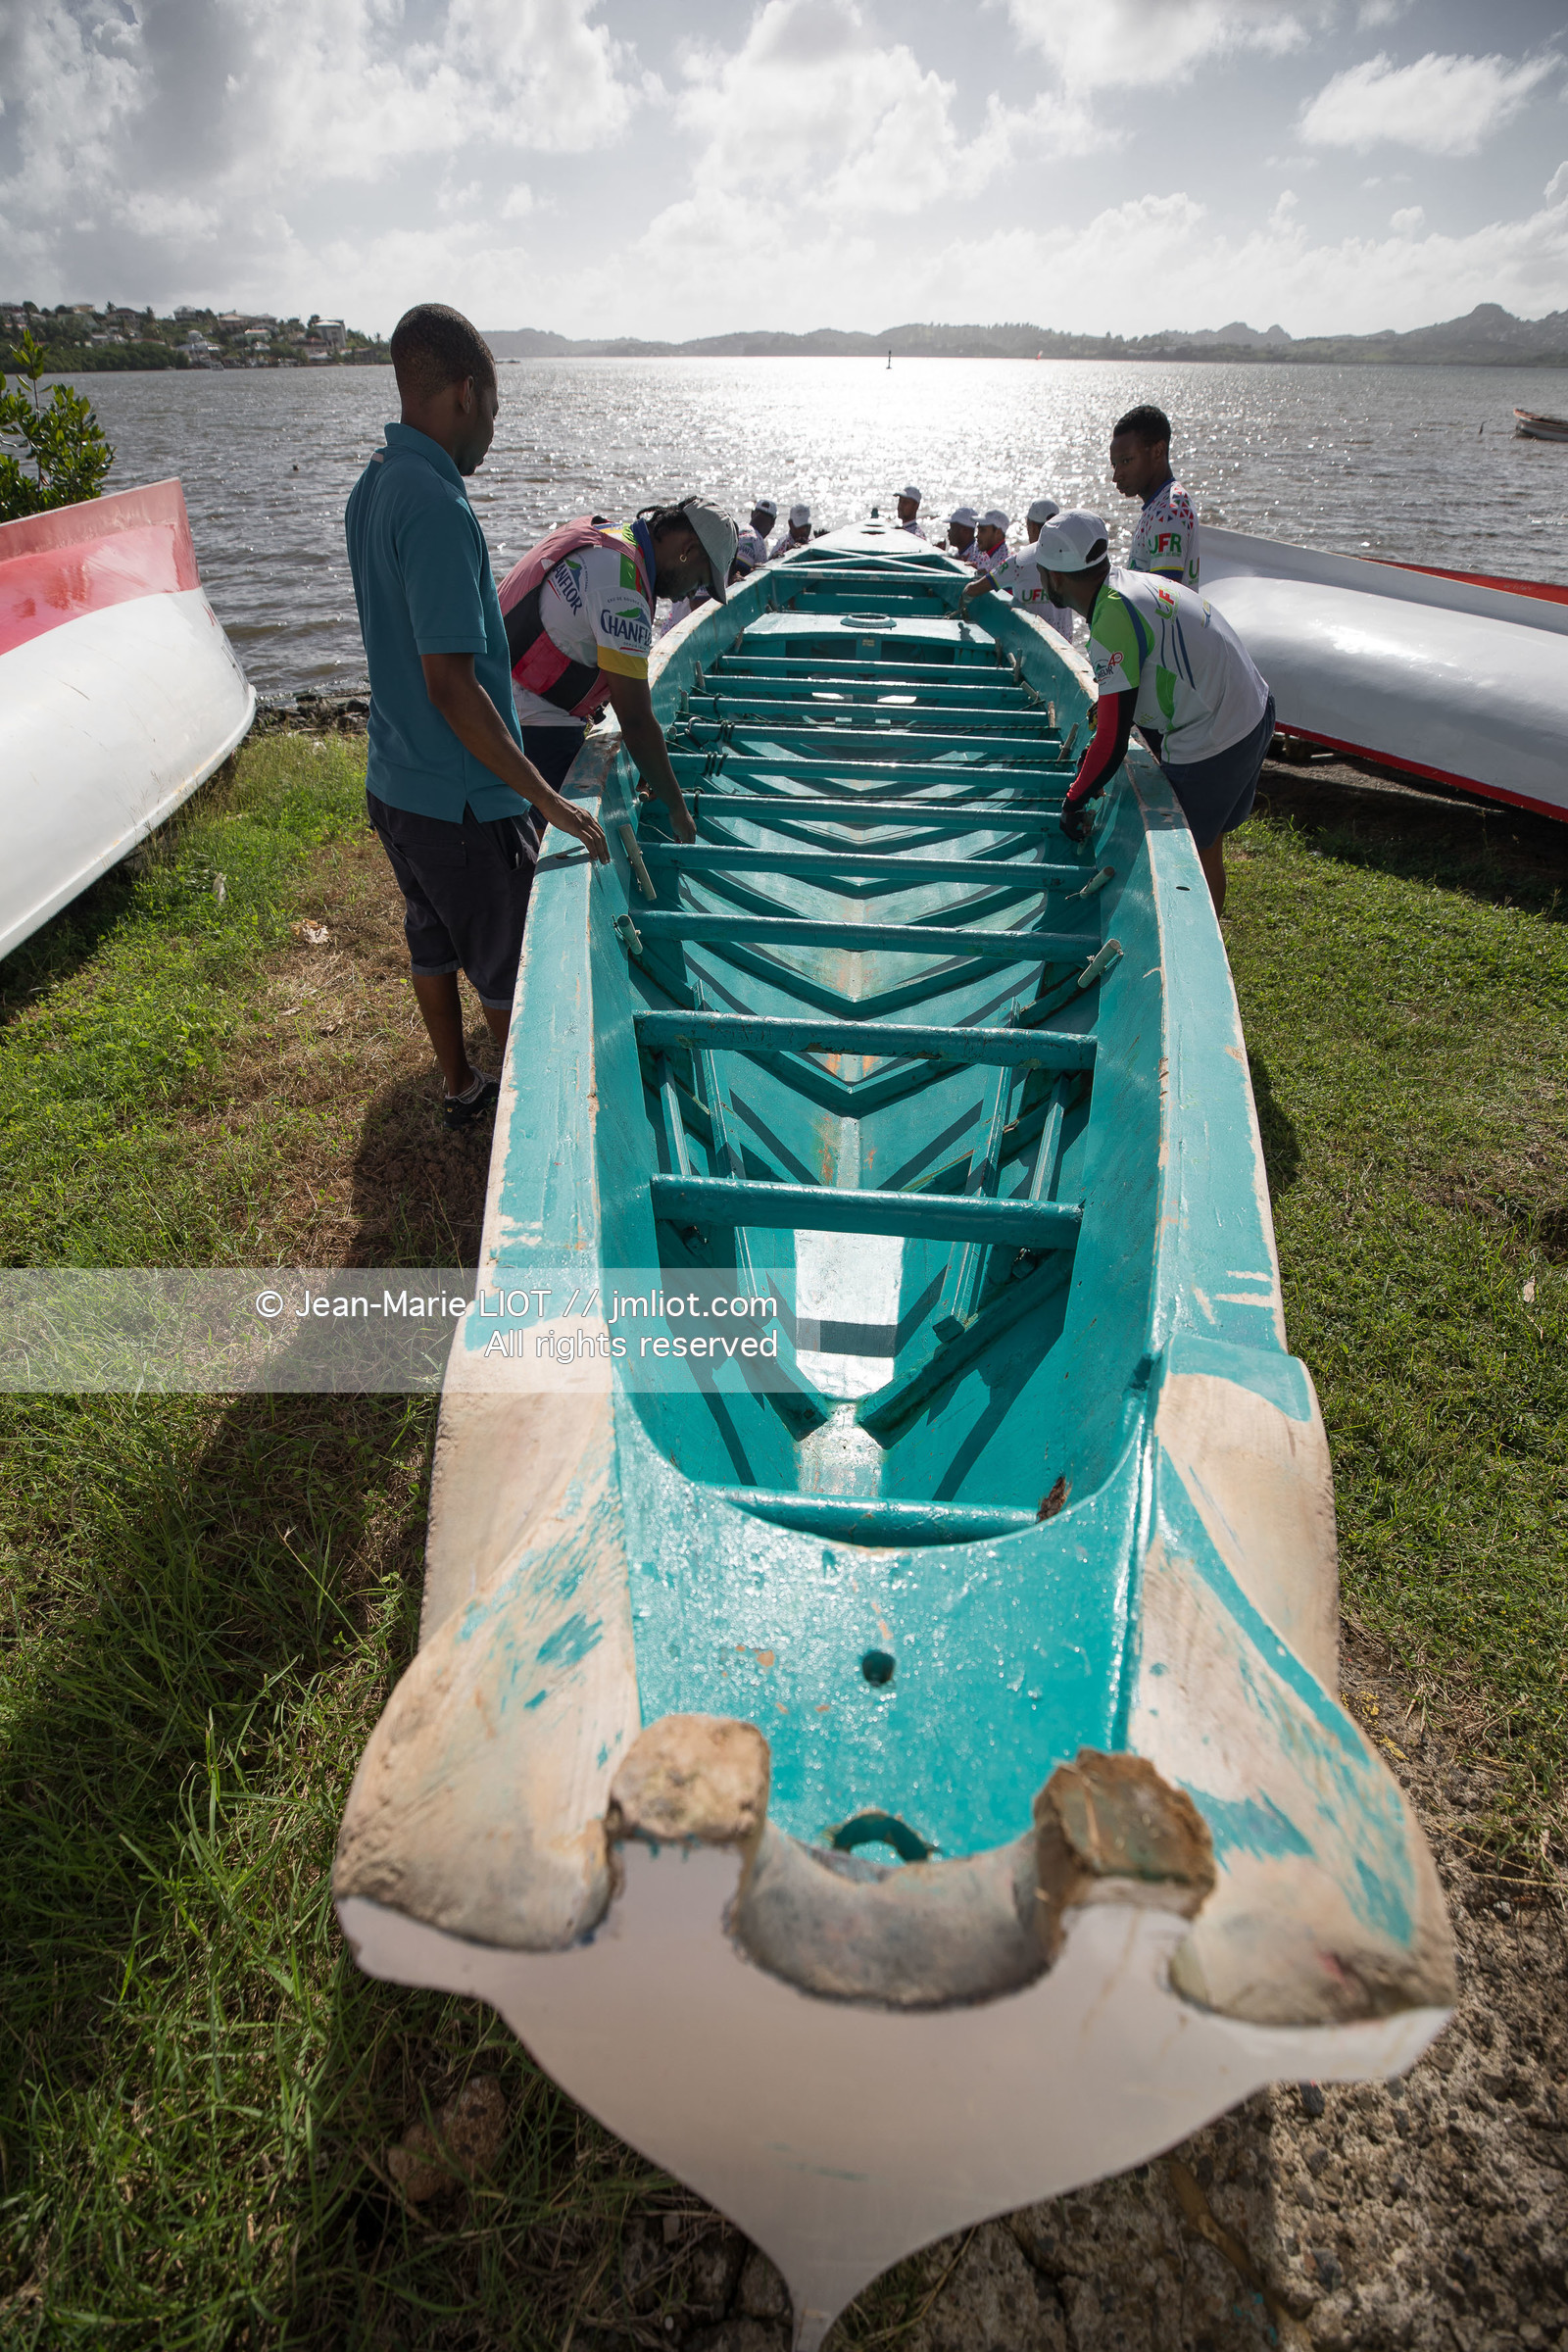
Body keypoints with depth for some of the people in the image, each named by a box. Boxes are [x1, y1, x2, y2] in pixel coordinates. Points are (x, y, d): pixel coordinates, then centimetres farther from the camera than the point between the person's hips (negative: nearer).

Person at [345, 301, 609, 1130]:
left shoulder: (372, 486, 7)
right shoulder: (436, 504, -23)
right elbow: (449, 682, -27)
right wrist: (549, 800, -23)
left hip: (395, 781, 9)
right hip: (464, 798, -9)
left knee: (433, 941, 22)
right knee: (510, 968, 8)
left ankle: (460, 1088, 39)